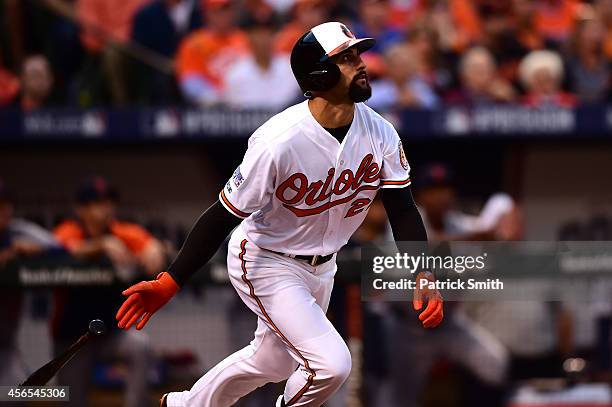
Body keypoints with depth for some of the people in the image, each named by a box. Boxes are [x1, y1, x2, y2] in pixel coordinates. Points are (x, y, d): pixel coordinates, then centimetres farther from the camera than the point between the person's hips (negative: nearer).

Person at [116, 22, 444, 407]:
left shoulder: (380, 133, -13)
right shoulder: (279, 142, -31)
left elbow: (403, 210, -8)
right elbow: (225, 214, -26)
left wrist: (424, 277, -23)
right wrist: (169, 284, -30)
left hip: (321, 267, 7)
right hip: (266, 263, -7)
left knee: (275, 362, 24)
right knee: (331, 363, -20)